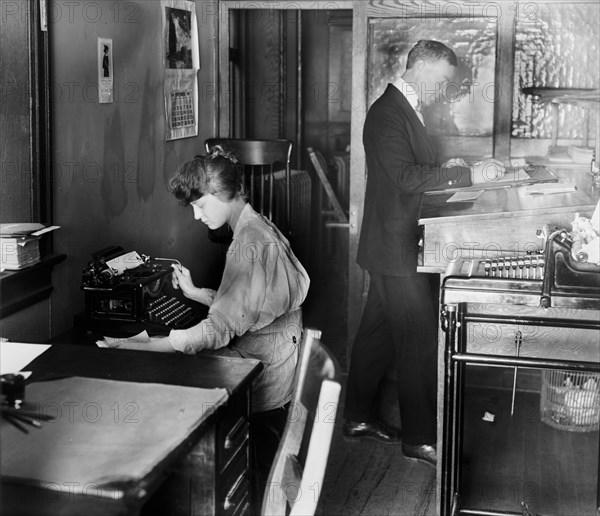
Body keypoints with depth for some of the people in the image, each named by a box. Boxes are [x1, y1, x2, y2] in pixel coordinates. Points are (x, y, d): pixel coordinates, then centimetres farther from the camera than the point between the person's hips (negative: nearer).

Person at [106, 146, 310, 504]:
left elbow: (219, 330, -26)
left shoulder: (250, 242, -21)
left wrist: (141, 348, -25)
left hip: (262, 382, -10)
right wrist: (194, 292, 11)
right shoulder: (259, 227, 11)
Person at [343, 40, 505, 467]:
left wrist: (445, 170, 5)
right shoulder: (387, 113, -17)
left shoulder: (405, 110, 15)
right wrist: (468, 174, -26)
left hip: (395, 244, 10)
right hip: (396, 246, -10)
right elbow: (406, 176, -26)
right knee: (422, 340, -5)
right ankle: (421, 438, 4)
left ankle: (359, 417, 28)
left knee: (378, 332, 16)